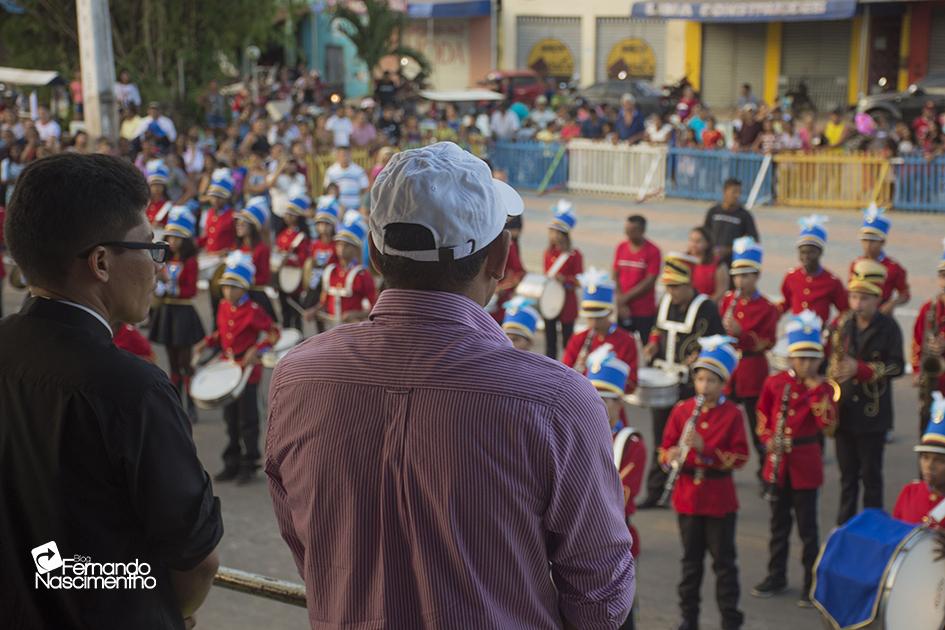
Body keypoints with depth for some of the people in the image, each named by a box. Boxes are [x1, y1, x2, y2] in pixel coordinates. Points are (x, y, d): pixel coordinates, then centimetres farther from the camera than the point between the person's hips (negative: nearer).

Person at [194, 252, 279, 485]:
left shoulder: (253, 310, -14)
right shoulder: (223, 307, 5)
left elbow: (273, 333, -11)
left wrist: (256, 350, -23)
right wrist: (206, 342, 1)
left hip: (248, 369, -7)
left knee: (247, 420, 2)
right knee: (230, 418, 14)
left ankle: (249, 466, 12)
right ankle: (232, 464, 24)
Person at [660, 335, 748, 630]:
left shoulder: (732, 414, -7)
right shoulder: (681, 410, 1)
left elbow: (739, 457, -12)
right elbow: (665, 448, 5)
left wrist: (705, 448, -24)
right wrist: (672, 456, -19)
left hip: (719, 497, -3)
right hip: (687, 495, 3)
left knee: (724, 561, 5)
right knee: (691, 559, 13)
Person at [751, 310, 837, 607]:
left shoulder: (823, 389, -5)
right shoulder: (774, 383, 0)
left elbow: (828, 425, -18)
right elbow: (762, 417, 11)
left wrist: (816, 389, -22)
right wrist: (768, 439, -6)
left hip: (806, 465, -3)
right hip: (778, 463, 3)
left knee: (807, 526, 2)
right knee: (779, 521, 15)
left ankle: (811, 584, 12)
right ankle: (776, 576, 28)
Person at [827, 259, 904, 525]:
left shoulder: (888, 327, -8)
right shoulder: (843, 323, 2)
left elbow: (895, 367, -10)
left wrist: (859, 368, -20)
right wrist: (836, 371, -5)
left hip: (872, 414, -4)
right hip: (843, 411, 4)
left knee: (871, 475, 5)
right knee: (847, 474, 13)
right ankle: (844, 524, 23)